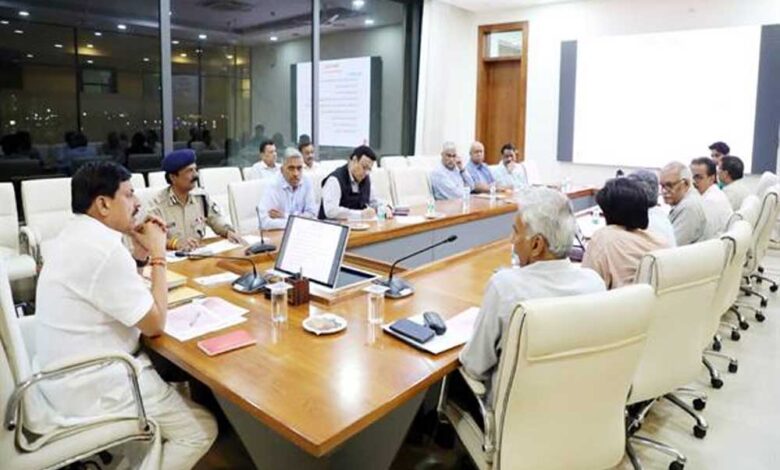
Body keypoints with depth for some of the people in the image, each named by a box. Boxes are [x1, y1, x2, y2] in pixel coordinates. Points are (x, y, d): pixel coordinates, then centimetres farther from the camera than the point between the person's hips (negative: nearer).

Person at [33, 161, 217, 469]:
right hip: (91, 388, -10)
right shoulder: (104, 248, -26)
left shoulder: (75, 235, 6)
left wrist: (141, 252, 4)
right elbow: (155, 324, -19)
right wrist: (158, 255, -12)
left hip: (66, 375, 10)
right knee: (202, 429, -2)